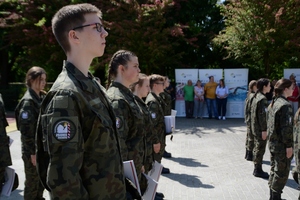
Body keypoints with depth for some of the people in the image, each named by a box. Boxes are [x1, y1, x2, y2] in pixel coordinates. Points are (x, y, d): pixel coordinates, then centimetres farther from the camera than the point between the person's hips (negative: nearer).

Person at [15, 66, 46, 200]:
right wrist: (32, 152, -19)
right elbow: (26, 129, -20)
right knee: (32, 182, 8)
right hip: (32, 150, -7)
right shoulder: (28, 101, -16)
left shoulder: (42, 98, 8)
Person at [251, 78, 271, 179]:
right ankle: (258, 170, 11)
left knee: (257, 148, 16)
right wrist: (264, 130, -18)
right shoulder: (262, 99, -18)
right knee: (260, 149, 1)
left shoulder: (256, 96, 10)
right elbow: (262, 115, -21)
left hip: (255, 128, 9)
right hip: (260, 129, -9)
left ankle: (257, 169, 26)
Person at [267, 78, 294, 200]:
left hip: (273, 143, 9)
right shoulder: (285, 105, -19)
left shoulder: (273, 103, 8)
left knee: (274, 170, 18)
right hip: (281, 145, -9)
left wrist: (271, 139, 17)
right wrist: (289, 145, -16)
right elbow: (287, 127, -21)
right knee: (282, 173, 4)